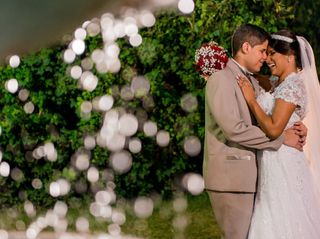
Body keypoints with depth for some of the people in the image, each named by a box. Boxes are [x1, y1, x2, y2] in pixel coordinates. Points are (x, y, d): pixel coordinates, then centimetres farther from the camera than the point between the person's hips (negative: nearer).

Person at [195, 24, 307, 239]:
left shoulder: (253, 82, 17)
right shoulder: (221, 78, -11)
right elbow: (234, 129, -21)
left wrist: (294, 129, -3)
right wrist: (282, 138, -14)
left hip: (248, 176, 9)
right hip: (230, 176, -9)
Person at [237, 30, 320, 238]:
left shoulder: (292, 85, -14)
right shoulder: (279, 84, 14)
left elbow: (273, 129, -22)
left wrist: (251, 99, -13)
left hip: (284, 167, -9)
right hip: (274, 166, 9)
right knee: (273, 222, 14)